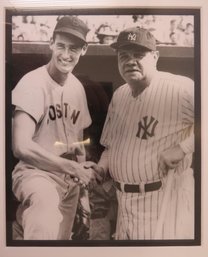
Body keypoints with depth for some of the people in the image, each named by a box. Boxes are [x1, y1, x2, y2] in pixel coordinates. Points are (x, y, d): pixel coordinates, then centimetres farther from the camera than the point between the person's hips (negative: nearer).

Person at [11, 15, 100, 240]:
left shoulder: (77, 87, 5)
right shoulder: (33, 83, -14)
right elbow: (21, 147, -20)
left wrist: (83, 184, 9)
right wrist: (71, 166, -16)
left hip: (70, 178, 7)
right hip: (36, 172, -6)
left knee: (62, 236, 19)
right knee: (45, 229, -38)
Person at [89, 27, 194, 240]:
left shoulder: (180, 88, -16)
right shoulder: (118, 95, 8)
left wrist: (182, 147, -25)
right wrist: (101, 168, 1)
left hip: (166, 196, -6)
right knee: (124, 237, 20)